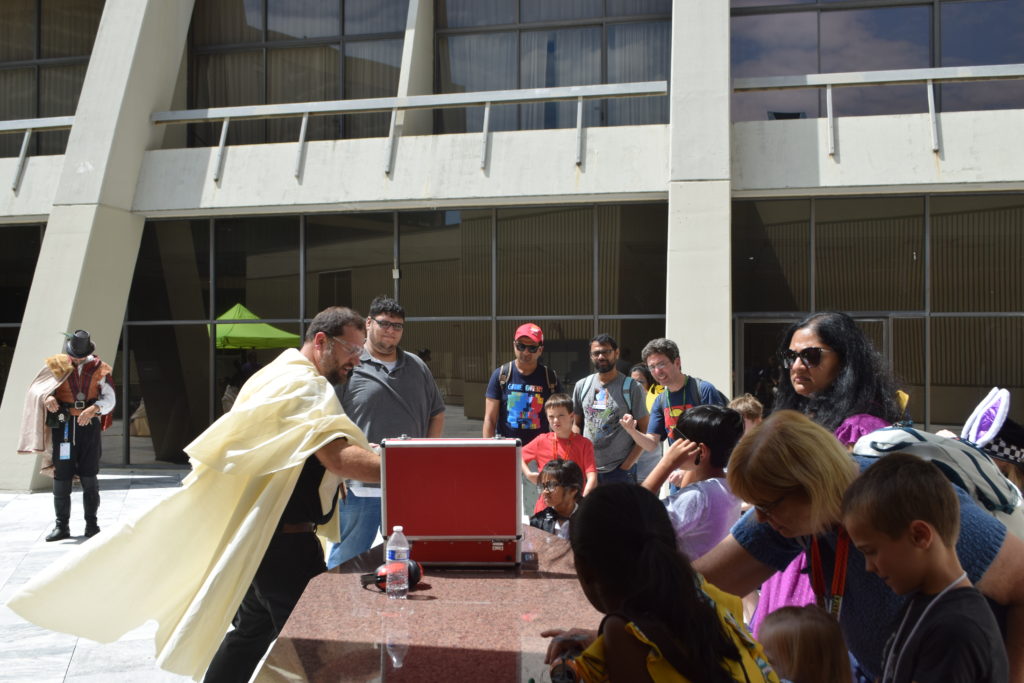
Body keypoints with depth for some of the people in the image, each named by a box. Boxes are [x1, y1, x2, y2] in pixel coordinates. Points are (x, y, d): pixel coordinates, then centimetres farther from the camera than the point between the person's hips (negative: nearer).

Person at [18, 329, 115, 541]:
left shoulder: (98, 368, 5)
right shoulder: (56, 364, 5)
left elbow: (110, 399, -1)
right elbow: (36, 389, -1)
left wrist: (94, 408, -21)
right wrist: (46, 398, -24)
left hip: (89, 425, 0)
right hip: (63, 426, 0)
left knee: (89, 477, 1)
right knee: (61, 476, 1)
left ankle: (92, 524, 9)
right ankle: (61, 526, 8)